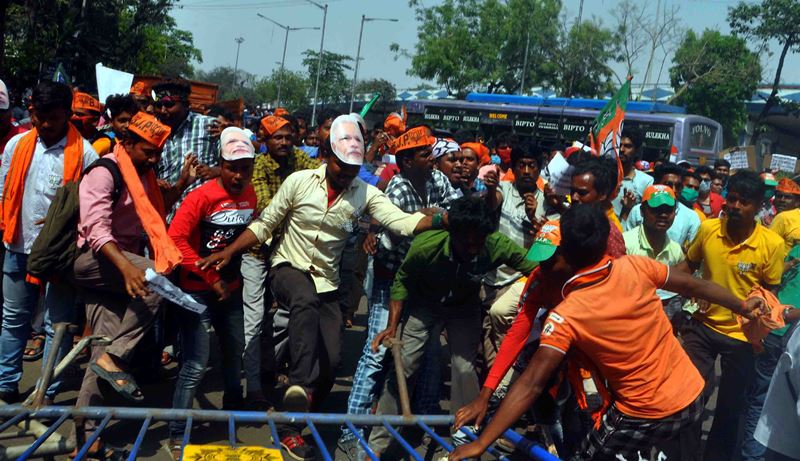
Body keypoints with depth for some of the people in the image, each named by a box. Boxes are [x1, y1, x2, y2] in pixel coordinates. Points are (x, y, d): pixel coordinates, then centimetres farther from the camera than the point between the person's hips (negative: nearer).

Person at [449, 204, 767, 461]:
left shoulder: (566, 316, -22)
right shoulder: (635, 267, -11)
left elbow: (531, 385, -23)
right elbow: (695, 286, 5)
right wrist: (742, 307, 24)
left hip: (647, 416, -4)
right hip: (693, 397, 5)